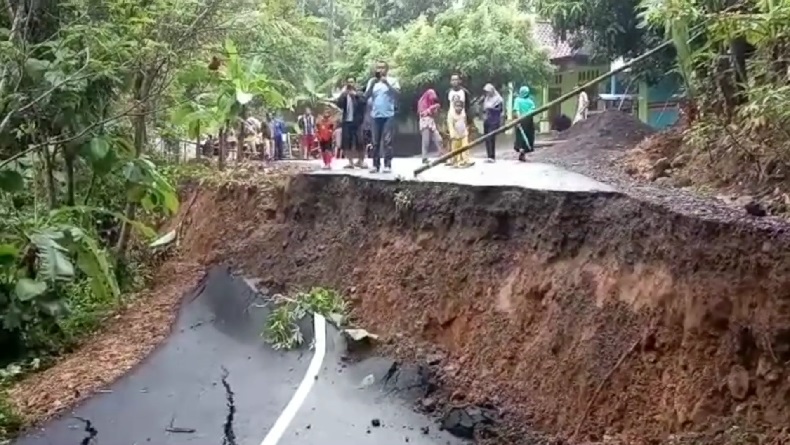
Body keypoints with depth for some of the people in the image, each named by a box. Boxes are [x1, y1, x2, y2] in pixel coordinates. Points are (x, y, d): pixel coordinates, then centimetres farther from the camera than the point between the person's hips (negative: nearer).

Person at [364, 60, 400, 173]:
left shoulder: (392, 80, 3)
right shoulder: (372, 81, 12)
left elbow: (398, 93, -10)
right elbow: (366, 96, 2)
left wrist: (387, 83, -19)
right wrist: (372, 84, -12)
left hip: (388, 115, -3)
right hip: (376, 115, 3)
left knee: (387, 140, -8)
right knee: (375, 141, 4)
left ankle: (387, 165, -6)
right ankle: (376, 165, 8)